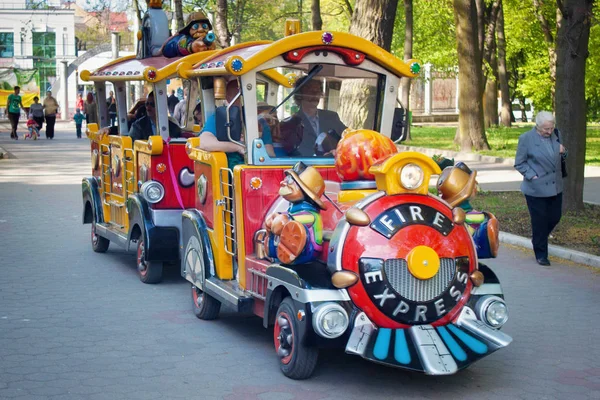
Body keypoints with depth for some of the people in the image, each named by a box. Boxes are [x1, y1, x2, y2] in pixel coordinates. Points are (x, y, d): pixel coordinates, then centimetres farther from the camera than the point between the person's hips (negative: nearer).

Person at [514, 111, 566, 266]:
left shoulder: (556, 134, 4)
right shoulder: (526, 139, -11)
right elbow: (519, 163, -5)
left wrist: (563, 151, -4)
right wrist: (532, 176, -16)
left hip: (555, 187, 5)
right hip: (536, 188, -5)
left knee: (555, 217, 11)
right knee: (539, 222, 2)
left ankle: (539, 240, 37)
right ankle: (541, 254, 16)